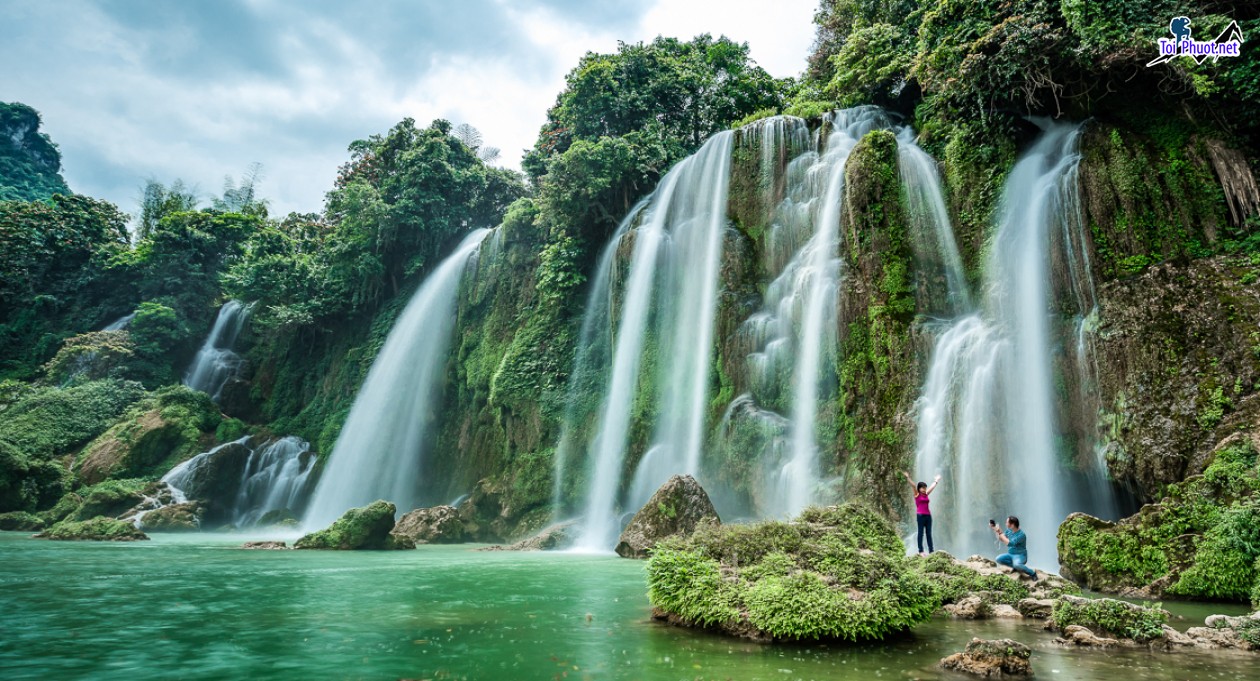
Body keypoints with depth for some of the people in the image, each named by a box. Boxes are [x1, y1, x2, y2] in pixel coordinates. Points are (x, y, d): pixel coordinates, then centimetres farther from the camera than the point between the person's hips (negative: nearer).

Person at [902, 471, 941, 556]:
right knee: (921, 533, -4)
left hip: (928, 515, 6)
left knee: (929, 533, 6)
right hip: (920, 515, -6)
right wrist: (908, 477, -22)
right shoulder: (917, 495, -1)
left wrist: (936, 481, 37)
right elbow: (913, 485, -11)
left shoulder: (926, 495, 14)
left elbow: (932, 487, 25)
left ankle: (931, 550, 7)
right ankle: (920, 551, -3)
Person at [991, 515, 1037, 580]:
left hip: (1020, 556, -7)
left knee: (1016, 565, -38)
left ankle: (1032, 573, -11)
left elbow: (1009, 543, -29)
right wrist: (995, 530, -2)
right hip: (1010, 554, 7)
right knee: (998, 559, -17)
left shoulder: (1021, 534, -22)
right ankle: (1016, 566, 0)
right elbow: (1001, 539, 9)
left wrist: (1000, 533, -26)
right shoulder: (1008, 531, 1)